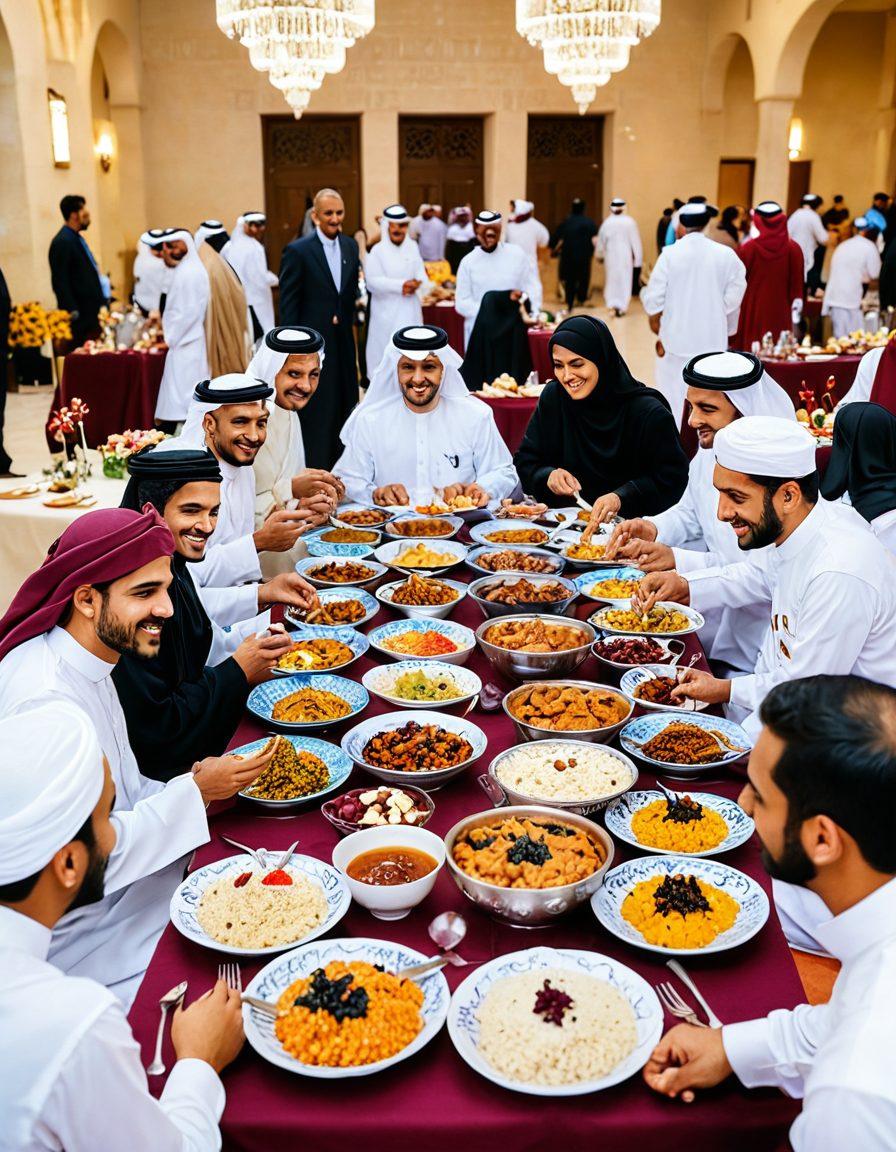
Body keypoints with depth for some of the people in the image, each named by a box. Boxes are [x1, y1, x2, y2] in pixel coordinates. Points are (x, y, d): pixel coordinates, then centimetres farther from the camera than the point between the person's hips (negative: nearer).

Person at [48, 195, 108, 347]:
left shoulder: (76, 237, 17)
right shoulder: (62, 242, -12)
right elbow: (60, 281, -16)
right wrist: (72, 312, -19)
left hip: (91, 311, 9)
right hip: (80, 316, -9)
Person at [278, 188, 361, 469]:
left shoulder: (350, 247, 10)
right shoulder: (298, 251, -9)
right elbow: (288, 304, -9)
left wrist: (345, 319, 7)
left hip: (342, 342, 6)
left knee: (343, 407, 11)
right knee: (316, 415, -2)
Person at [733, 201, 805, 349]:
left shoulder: (748, 248, -7)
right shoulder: (793, 248, -3)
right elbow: (797, 282, 1)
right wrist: (796, 308, 9)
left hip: (752, 311, -1)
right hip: (780, 312, 2)